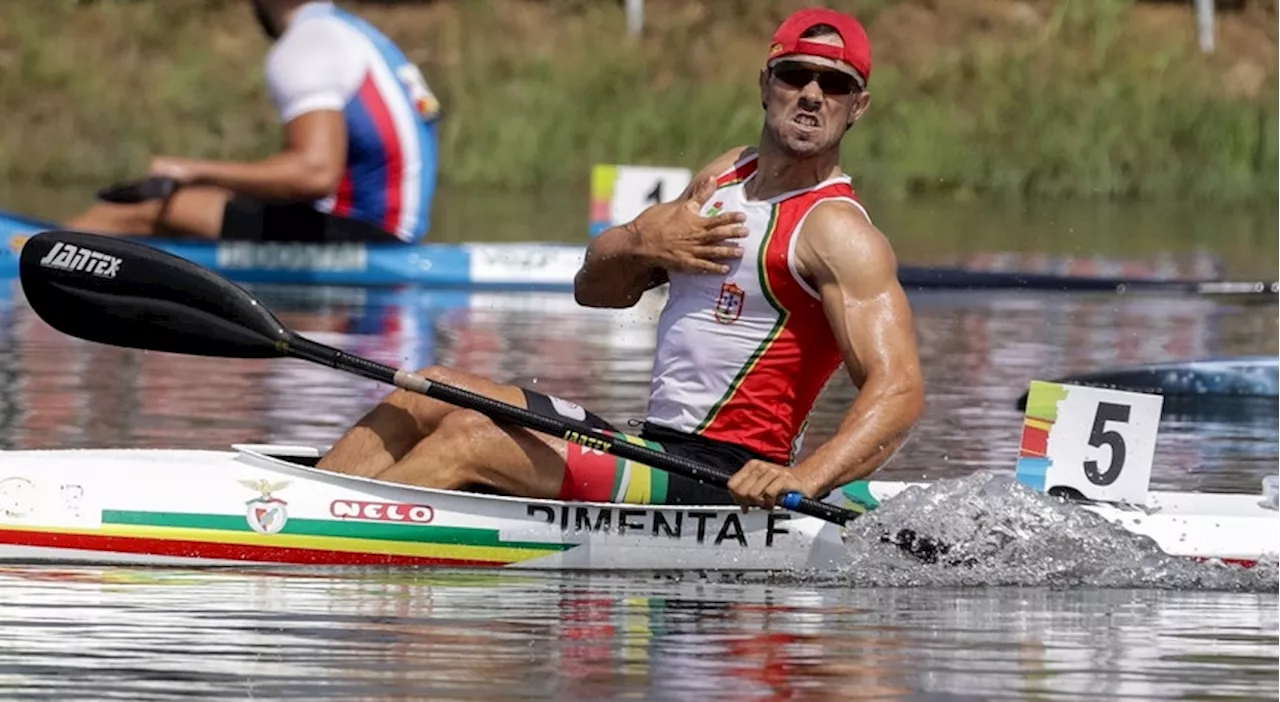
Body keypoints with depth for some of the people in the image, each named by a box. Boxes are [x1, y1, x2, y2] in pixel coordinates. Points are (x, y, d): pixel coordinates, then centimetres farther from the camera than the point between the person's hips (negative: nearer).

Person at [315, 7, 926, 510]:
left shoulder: (836, 232, -12)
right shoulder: (725, 179, 14)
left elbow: (900, 390, -24)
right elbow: (596, 289, 20)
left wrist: (803, 481, -41)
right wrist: (638, 243, -4)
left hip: (718, 484, -9)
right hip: (653, 444, 9)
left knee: (470, 439, -17)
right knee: (431, 394, 8)